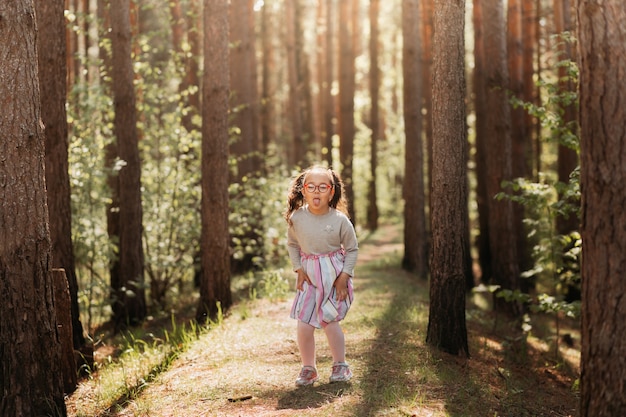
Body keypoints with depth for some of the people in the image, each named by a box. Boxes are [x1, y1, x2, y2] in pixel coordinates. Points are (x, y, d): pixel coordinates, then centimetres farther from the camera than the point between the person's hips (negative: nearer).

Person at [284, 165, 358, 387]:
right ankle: (308, 368, 15)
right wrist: (299, 270, -4)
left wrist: (344, 277, -10)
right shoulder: (296, 218, -9)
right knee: (304, 324, -3)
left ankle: (340, 365, 20)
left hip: (334, 275, -2)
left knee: (330, 321, -2)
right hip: (309, 277, 2)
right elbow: (292, 245, 7)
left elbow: (352, 249, -3)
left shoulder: (340, 220, -14)